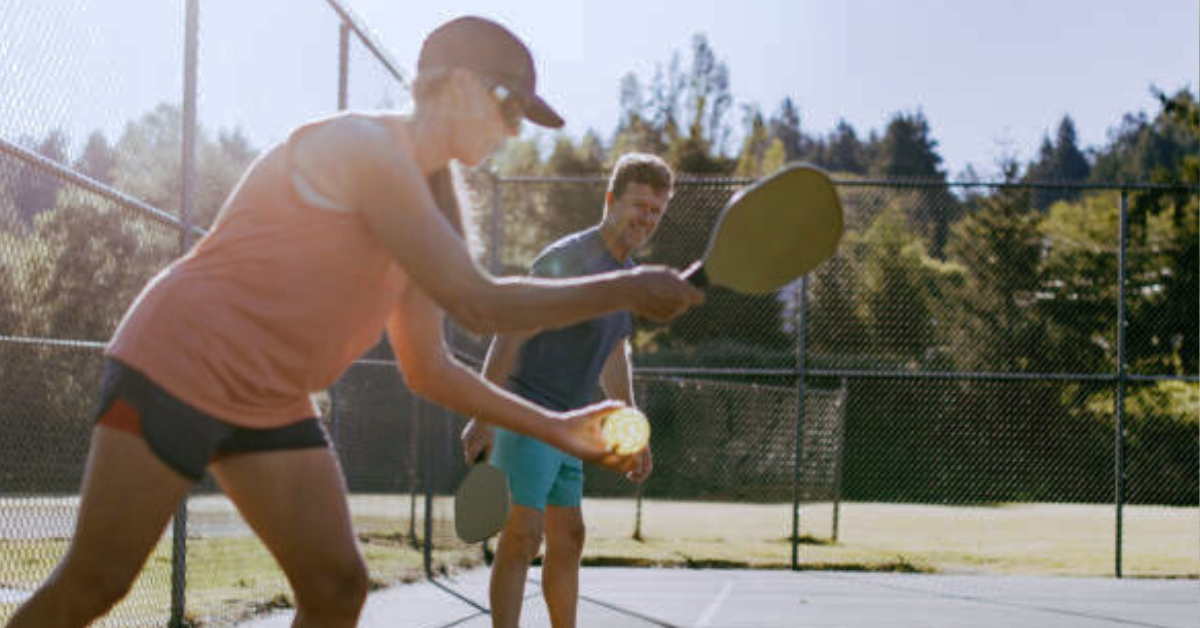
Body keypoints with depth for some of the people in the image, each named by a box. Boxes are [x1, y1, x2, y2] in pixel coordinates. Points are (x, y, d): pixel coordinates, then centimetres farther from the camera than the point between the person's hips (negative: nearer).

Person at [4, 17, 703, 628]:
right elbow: (481, 305, -23)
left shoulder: (425, 196, 11)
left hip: (273, 404, 9)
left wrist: (555, 428, 12)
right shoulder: (362, 145, -18)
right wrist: (629, 289, -15)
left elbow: (428, 369, 17)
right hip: (178, 367, -9)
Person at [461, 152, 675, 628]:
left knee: (568, 537, 12)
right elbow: (510, 334, -18)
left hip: (567, 426, 9)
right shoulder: (567, 259, -15)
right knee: (523, 534, -12)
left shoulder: (629, 276, 13)